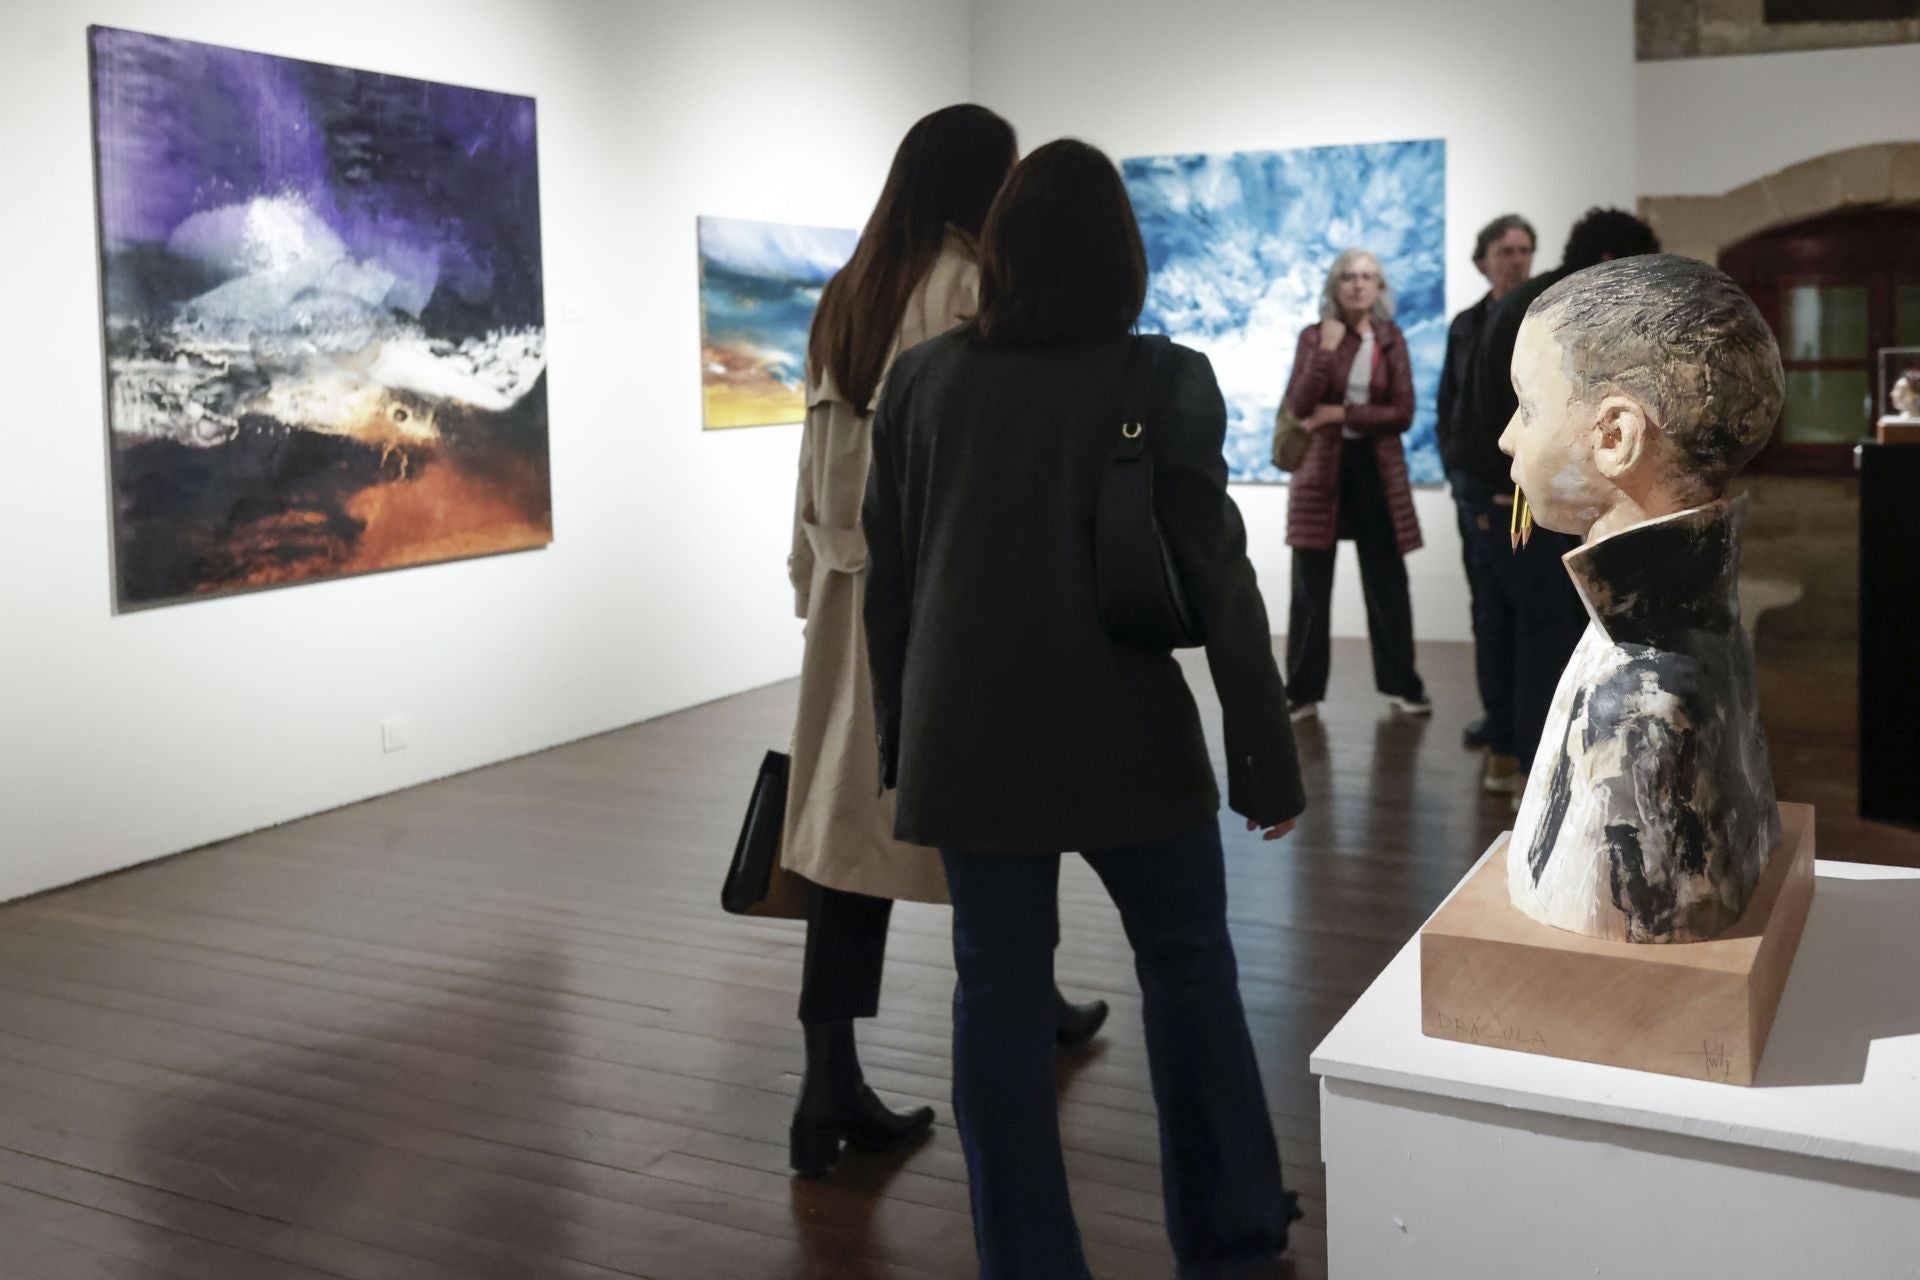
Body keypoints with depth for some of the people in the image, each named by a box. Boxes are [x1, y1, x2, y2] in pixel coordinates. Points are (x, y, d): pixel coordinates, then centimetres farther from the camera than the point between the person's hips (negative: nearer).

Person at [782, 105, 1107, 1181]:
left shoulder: (848, 298, 8)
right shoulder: (982, 296, -12)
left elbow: (818, 464, 11)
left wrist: (817, 581, 17)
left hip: (860, 592, 5)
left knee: (856, 823, 2)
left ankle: (833, 1086, 0)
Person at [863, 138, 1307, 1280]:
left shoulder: (922, 379, 2)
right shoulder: (1164, 383, -8)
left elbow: (887, 579, 6)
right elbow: (1220, 584, -9)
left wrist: (901, 734, 16)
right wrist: (1268, 760, -3)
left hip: (968, 737, 3)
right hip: (1120, 734, -2)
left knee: (1000, 991, 9)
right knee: (1190, 969, 15)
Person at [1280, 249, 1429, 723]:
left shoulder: (1391, 340, 4)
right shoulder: (1314, 336, 0)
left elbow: (1403, 414, -5)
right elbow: (1299, 406, -13)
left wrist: (1340, 413, -11)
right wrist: (1328, 348, -18)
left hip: (1376, 469, 1)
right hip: (1321, 467, -1)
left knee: (1387, 583, 7)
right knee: (1311, 585, 1)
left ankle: (1402, 684, 19)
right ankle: (1303, 692, 7)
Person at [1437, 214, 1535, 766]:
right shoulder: (1466, 326, 12)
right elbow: (1448, 410, 14)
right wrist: (1462, 476, 3)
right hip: (1481, 488, 4)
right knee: (1489, 602, 6)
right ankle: (1497, 711, 14)